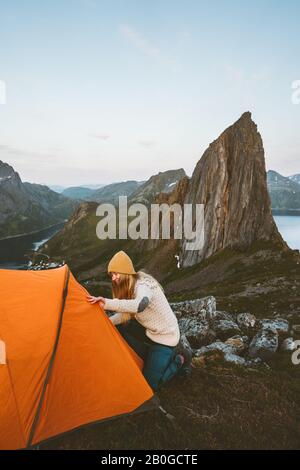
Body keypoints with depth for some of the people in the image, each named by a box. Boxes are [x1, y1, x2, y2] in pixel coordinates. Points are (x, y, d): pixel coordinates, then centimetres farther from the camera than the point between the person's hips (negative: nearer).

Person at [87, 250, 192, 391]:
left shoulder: (144, 285, -29)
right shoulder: (128, 288, -1)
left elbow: (139, 305, -51)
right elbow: (125, 313, 5)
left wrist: (107, 303, -57)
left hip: (165, 336, -8)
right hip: (149, 330, 8)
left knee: (151, 383, -8)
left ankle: (179, 359, 14)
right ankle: (152, 358, 8)